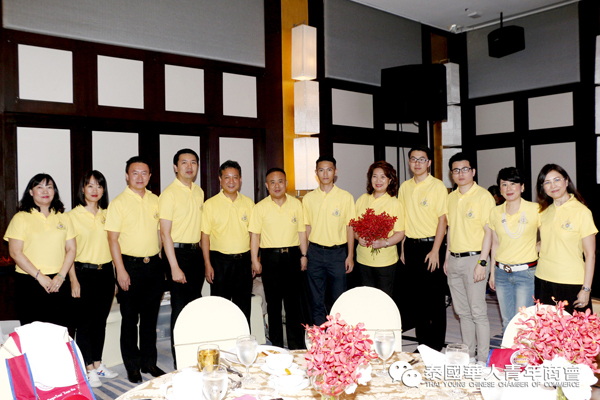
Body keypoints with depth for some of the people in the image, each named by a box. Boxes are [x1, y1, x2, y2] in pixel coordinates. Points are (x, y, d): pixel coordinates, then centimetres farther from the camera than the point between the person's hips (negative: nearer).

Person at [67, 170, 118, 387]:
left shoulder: (107, 215, 10)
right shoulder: (72, 215, -4)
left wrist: (116, 276, 11)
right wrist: (73, 280, -12)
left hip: (106, 272, 5)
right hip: (84, 273, -4)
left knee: (101, 320, 12)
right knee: (85, 322, 1)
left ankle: (98, 363, 24)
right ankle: (89, 369, 11)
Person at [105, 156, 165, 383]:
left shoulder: (155, 200, 8)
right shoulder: (119, 203, -6)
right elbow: (113, 239, -9)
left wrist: (159, 258, 11)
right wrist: (121, 270, -14)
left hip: (154, 264, 4)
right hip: (130, 265, -4)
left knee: (150, 316, 12)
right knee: (130, 318, 6)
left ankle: (149, 362, 24)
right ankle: (132, 366, 18)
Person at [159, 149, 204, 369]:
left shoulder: (199, 192, 11)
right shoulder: (169, 194, -12)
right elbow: (165, 233, -15)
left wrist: (204, 259, 12)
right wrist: (174, 267, -20)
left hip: (196, 252, 7)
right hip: (177, 252, -7)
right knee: (180, 307, -1)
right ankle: (180, 362, 11)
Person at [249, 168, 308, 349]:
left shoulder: (296, 204, 6)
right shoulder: (260, 207, 0)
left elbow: (301, 231, 9)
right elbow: (255, 234, -1)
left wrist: (303, 255, 6)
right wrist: (255, 260, -5)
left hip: (292, 255, 1)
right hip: (270, 257, -1)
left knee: (293, 301, 5)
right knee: (273, 302, 6)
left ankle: (297, 346, 15)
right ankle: (276, 345, 18)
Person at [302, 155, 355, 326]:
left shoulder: (345, 197, -1)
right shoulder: (309, 198, 5)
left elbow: (350, 227, 0)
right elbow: (307, 227, 8)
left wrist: (350, 256, -3)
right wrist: (304, 255, 4)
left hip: (338, 252, -2)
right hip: (315, 252, 2)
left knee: (339, 298, 3)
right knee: (317, 299, 9)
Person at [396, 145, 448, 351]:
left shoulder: (437, 186, -6)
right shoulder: (404, 187, 10)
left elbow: (442, 220, -10)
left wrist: (435, 251, -16)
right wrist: (403, 248, 8)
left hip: (431, 245, -5)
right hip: (411, 246, 5)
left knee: (435, 297, 0)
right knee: (415, 295, 11)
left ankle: (436, 347, 12)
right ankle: (423, 344, 24)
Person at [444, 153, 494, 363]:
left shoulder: (483, 196, -8)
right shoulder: (451, 197, 12)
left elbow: (488, 231, -12)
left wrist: (482, 262, -17)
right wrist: (447, 257, 15)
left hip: (473, 258, -7)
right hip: (454, 260, 7)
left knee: (478, 311, -1)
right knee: (462, 311, 13)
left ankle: (482, 360, 9)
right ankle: (468, 355, 25)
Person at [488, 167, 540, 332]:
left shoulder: (535, 209, -6)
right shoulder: (495, 212, 5)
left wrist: (533, 250, -6)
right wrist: (492, 272, 13)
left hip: (526, 272, -4)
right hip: (502, 273, 4)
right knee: (507, 322, 11)